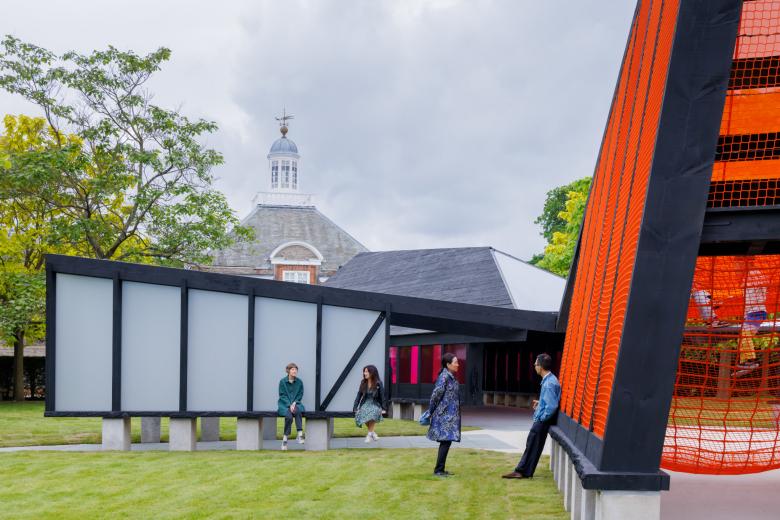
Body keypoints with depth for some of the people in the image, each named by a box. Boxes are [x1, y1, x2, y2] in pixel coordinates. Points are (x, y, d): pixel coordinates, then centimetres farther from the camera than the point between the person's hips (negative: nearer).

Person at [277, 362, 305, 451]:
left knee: (298, 410, -34)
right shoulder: (282, 381, 0)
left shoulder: (299, 382, 7)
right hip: (284, 404, -2)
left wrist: (294, 403, -10)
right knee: (289, 416, -32)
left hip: (296, 403, 2)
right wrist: (289, 405, -16)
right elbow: (282, 395, -3)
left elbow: (300, 395, 8)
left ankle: (300, 435, -36)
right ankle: (285, 440, -24)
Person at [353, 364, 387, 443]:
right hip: (365, 403, 3)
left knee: (373, 413, -36)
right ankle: (373, 433, -3)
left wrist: (383, 409, -8)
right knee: (361, 413, -28)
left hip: (375, 404, -3)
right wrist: (355, 407, -2)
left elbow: (382, 396, -2)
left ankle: (369, 434, -17)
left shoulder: (378, 383, -4)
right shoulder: (363, 383, 5)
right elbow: (359, 395, 5)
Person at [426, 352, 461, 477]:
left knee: (446, 442, 11)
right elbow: (436, 394, -15)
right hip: (445, 415, -9)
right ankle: (438, 470, -5)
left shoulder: (452, 377, 14)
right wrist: (431, 411, -6)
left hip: (450, 415, 9)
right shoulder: (444, 376, -15)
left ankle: (440, 469, 17)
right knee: (446, 441, -9)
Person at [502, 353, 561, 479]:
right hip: (540, 420, 9)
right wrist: (540, 403, 12)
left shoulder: (549, 383, -24)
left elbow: (552, 406, -27)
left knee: (533, 446, 2)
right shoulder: (548, 379, 6)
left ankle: (524, 472, 11)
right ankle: (521, 470, 23)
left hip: (542, 422, -9)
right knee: (531, 445, 15)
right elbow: (550, 401, 19)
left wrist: (541, 418, -16)